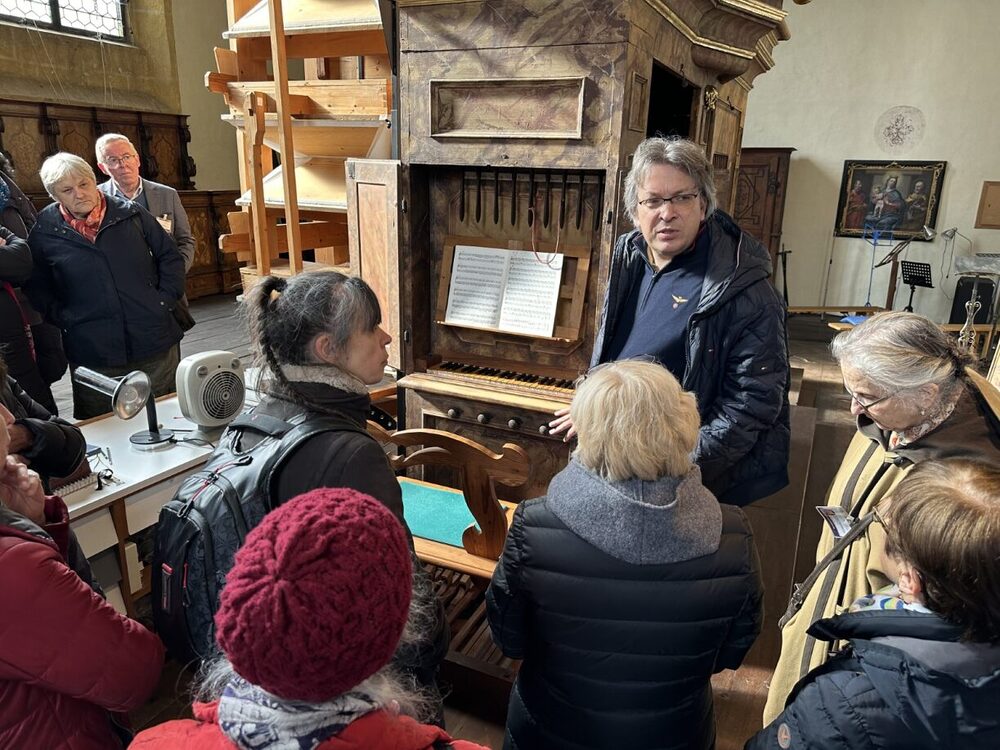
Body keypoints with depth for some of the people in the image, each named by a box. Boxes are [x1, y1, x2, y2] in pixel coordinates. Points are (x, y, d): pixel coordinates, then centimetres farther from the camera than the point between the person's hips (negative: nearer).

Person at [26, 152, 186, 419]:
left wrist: (166, 298, 1)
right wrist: (62, 317, -1)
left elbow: (170, 256, 10)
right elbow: (37, 287, 12)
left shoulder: (131, 215, 3)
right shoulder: (44, 232, 3)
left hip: (156, 343, 0)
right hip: (92, 355, 0)